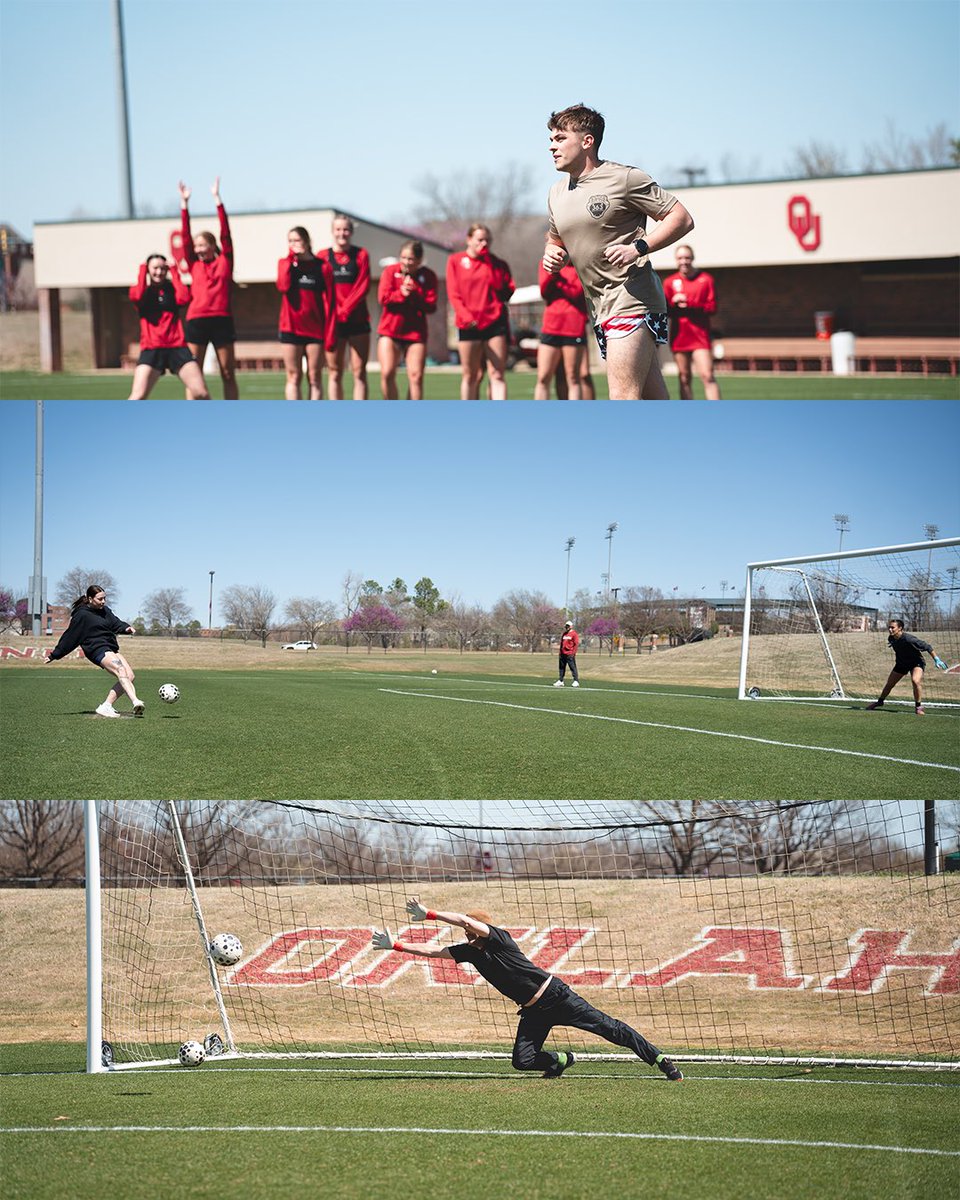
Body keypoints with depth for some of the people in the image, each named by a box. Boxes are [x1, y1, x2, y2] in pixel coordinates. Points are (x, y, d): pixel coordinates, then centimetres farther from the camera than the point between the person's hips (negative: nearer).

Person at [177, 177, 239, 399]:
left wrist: (216, 198, -2)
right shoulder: (194, 265, 12)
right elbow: (185, 237, 8)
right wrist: (184, 203, 3)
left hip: (221, 320, -2)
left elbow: (225, 233, 2)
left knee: (228, 375, 4)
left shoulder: (225, 261, 8)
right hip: (195, 321, 2)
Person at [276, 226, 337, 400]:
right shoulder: (285, 264, 7)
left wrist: (330, 334, -8)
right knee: (294, 377, 1)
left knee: (315, 378, 2)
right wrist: (291, 260, -10)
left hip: (316, 329, -2)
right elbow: (283, 286, -14)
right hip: (291, 329, 2)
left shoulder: (322, 266, 0)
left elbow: (329, 302, -3)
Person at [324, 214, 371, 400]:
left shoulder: (361, 255, 5)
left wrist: (344, 310, -12)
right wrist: (333, 313, -14)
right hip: (332, 322, 0)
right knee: (335, 373, 2)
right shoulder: (323, 257, 5)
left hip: (357, 320, 0)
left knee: (359, 373, 0)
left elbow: (363, 287, -3)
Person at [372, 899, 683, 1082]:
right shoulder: (470, 951, 6)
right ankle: (562, 1060, 23)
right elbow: (432, 951, 6)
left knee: (607, 1027, -8)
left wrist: (428, 914, -32)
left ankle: (658, 1059, -3)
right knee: (522, 1061, -5)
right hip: (533, 1012, 7)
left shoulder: (498, 938, -14)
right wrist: (395, 945, -1)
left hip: (555, 995, -7)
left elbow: (466, 919, -30)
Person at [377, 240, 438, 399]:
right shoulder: (390, 272, 1)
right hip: (389, 331, 0)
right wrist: (402, 293, -17)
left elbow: (431, 306, -8)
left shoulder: (428, 276, 0)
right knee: (387, 373, -10)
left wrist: (414, 294, -20)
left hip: (416, 331, 0)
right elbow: (383, 297, -9)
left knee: (416, 376, -4)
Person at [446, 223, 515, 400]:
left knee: (497, 374, -5)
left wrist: (491, 265, -8)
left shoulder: (497, 264, 9)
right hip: (469, 324, -1)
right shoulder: (455, 261, 6)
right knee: (470, 375, 4)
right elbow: (453, 294, -1)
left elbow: (508, 291, -2)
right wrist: (465, 316, -16)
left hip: (495, 321, 1)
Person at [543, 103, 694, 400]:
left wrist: (638, 248, -18)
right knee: (654, 400, 7)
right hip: (600, 309, 7)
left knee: (623, 398, -16)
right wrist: (554, 255, 8)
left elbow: (682, 219, -6)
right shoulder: (557, 193, 16)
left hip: (632, 299, -7)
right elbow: (557, 240, 32)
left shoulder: (625, 178, -7)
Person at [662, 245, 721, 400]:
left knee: (707, 376, -12)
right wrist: (674, 304, -17)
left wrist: (689, 306, -15)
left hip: (700, 335, -2)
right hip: (679, 336, 2)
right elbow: (665, 311, 4)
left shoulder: (705, 279, 3)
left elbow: (712, 307, -2)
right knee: (684, 379, 4)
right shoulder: (670, 282, 8)